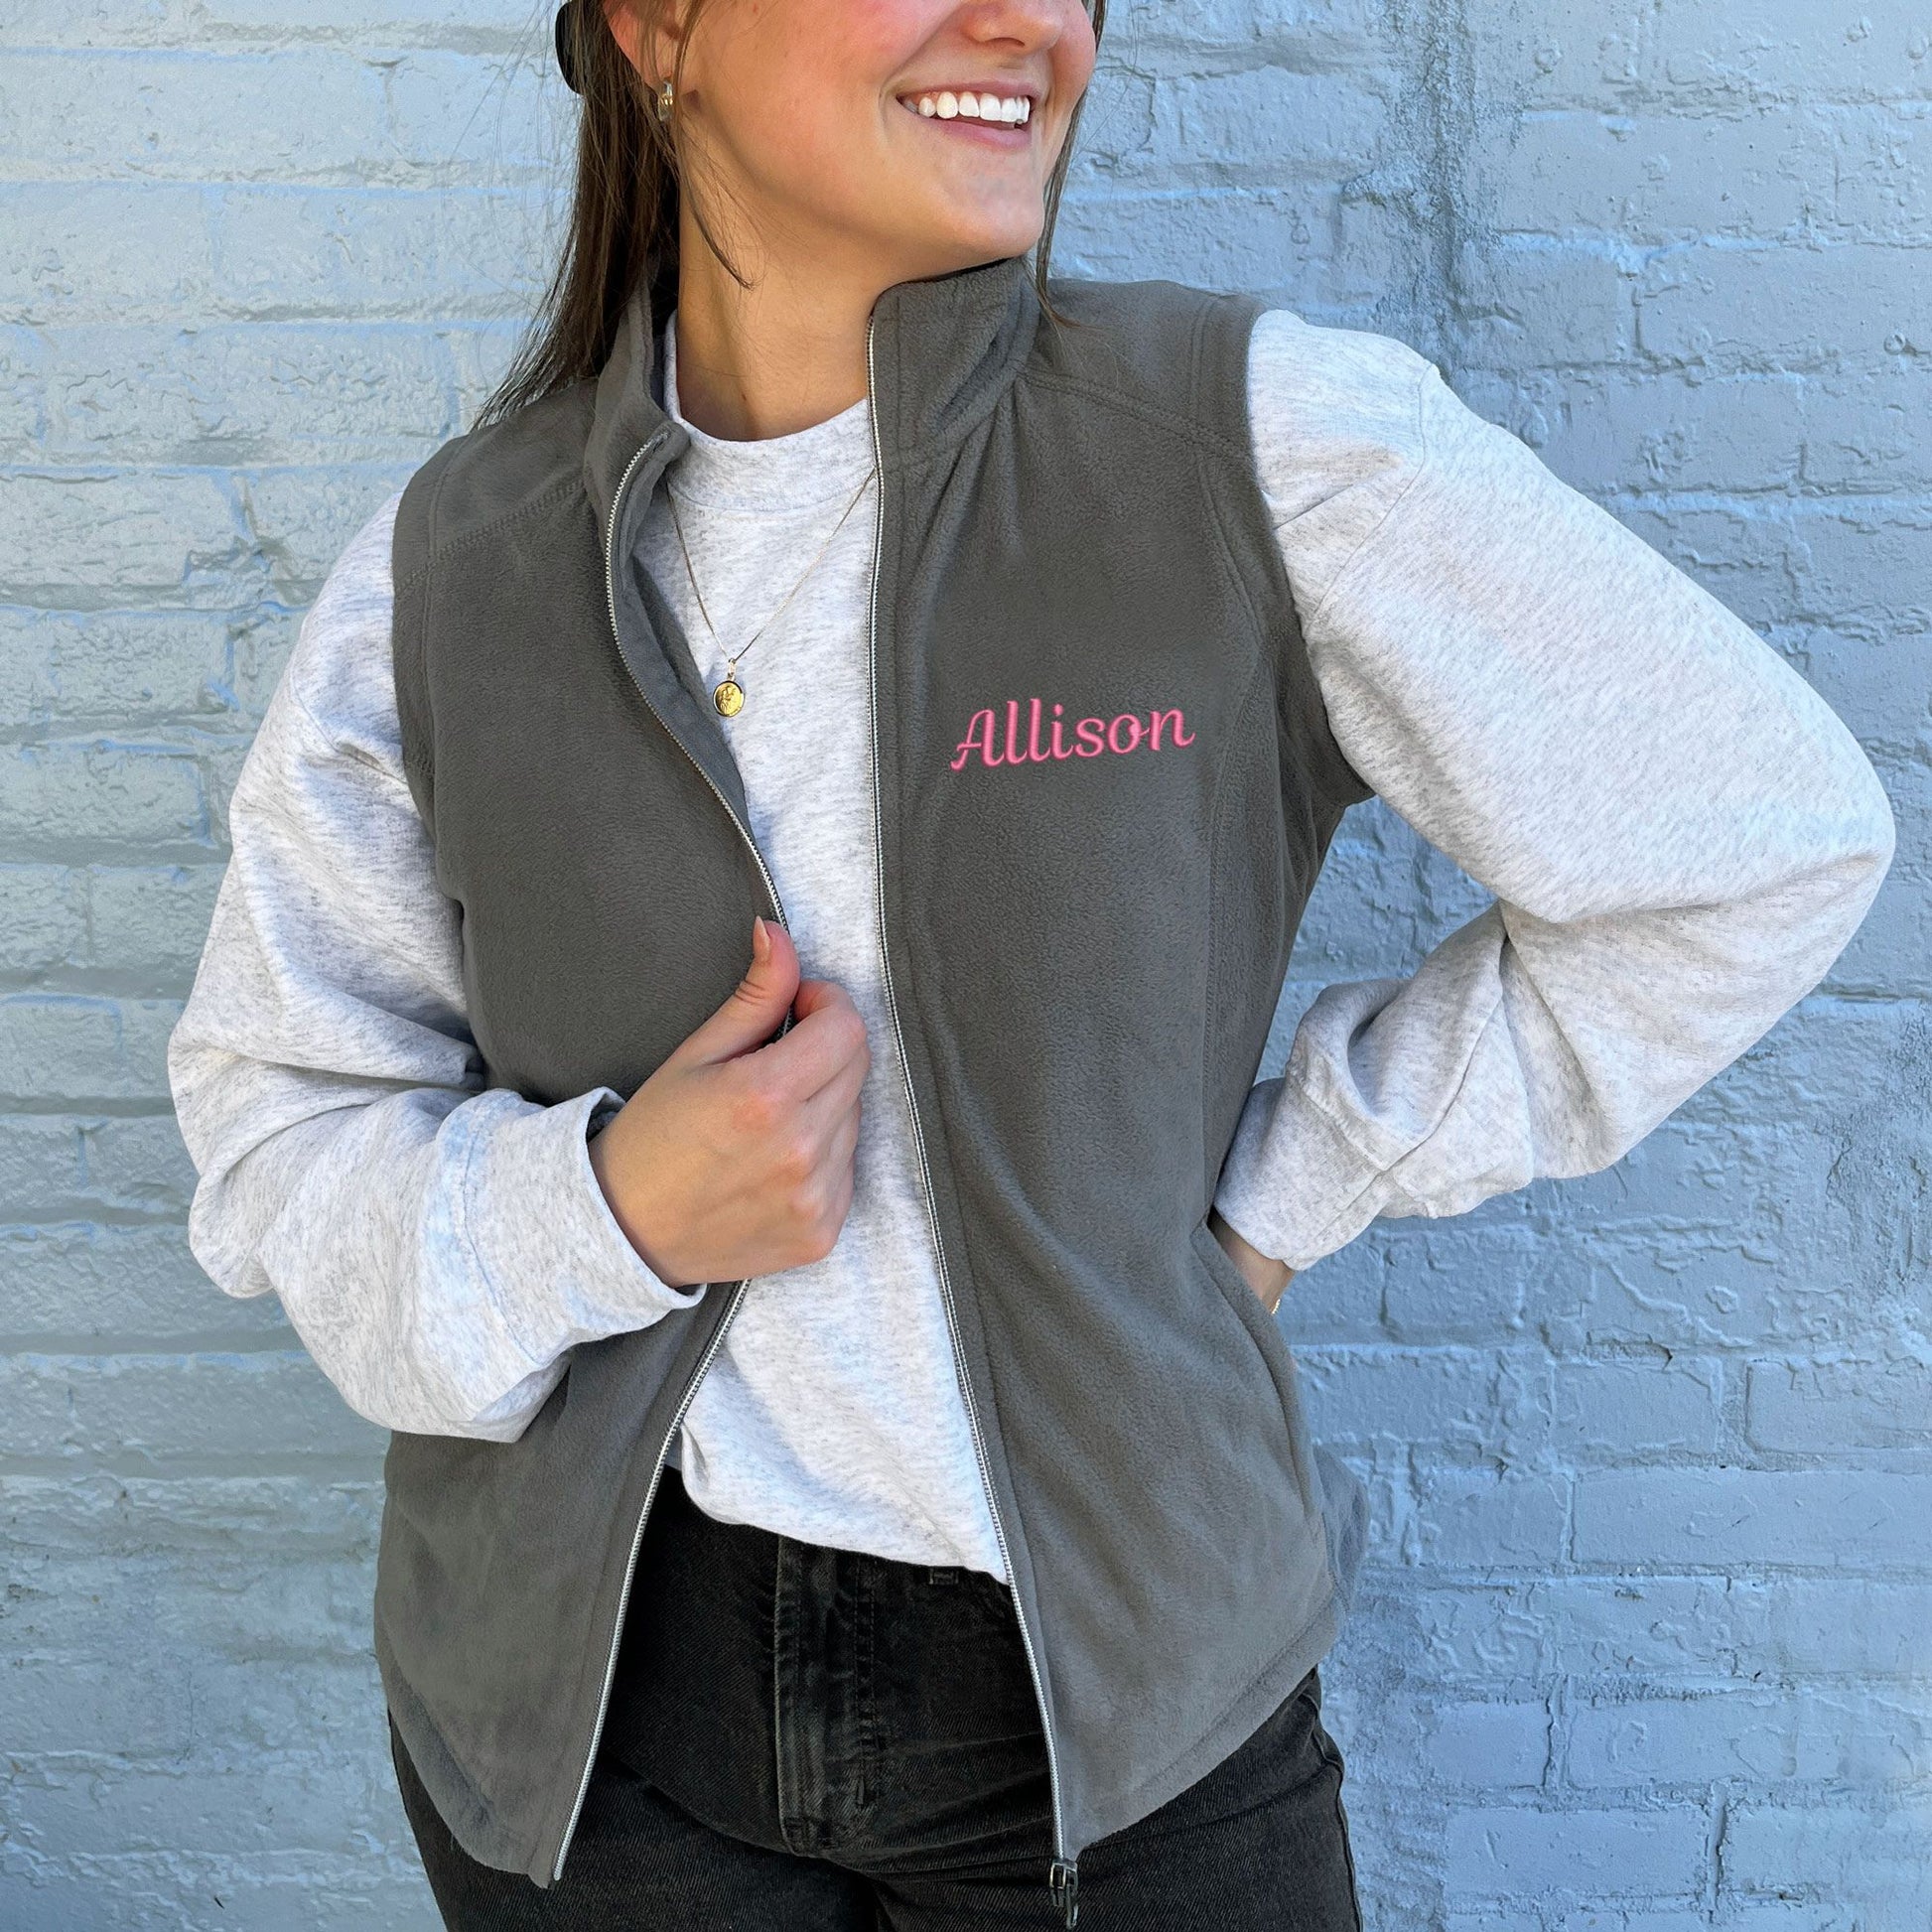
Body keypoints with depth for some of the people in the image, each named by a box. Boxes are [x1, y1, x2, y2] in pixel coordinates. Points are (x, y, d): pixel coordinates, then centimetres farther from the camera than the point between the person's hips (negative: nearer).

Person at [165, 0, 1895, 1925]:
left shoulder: (1245, 435, -13)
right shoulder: (445, 568, -4)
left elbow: (1762, 846, -5)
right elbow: (275, 1116, 3)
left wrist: (1279, 1197, -5)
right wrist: (606, 1209, -18)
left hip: (1104, 1686, -1)